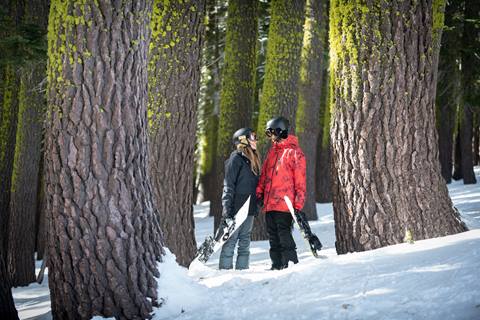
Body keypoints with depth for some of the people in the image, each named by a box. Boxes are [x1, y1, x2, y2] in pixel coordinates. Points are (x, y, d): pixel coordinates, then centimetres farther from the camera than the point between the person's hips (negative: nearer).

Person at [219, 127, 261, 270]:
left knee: (245, 244, 8)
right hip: (235, 210, -8)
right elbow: (228, 186, -11)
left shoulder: (253, 160, 17)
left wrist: (256, 207, 17)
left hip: (249, 210, 8)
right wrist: (227, 210, -17)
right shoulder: (236, 158, -7)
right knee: (230, 242, -6)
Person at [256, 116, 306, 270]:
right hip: (269, 203, 8)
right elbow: (264, 174, 23)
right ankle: (277, 265, 15)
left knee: (284, 234, -11)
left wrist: (298, 204, -12)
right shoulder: (272, 151, 17)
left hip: (284, 204, -8)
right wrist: (259, 193, 14)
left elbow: (300, 180, -8)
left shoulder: (294, 152, -6)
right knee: (273, 236, 9)